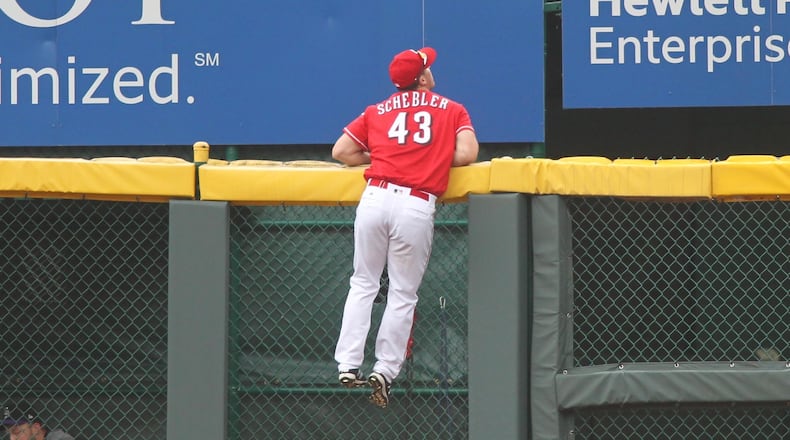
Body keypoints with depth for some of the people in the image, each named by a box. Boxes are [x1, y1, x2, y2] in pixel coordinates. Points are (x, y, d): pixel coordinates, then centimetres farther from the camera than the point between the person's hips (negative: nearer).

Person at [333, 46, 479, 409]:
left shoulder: (377, 111, 17)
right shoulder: (452, 110, 11)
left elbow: (340, 152, 13)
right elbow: (466, 154, -3)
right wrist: (435, 159, 15)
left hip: (375, 198, 2)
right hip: (417, 206, -2)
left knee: (363, 284, 12)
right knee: (403, 294, 7)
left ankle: (348, 366, 4)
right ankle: (384, 371, 2)